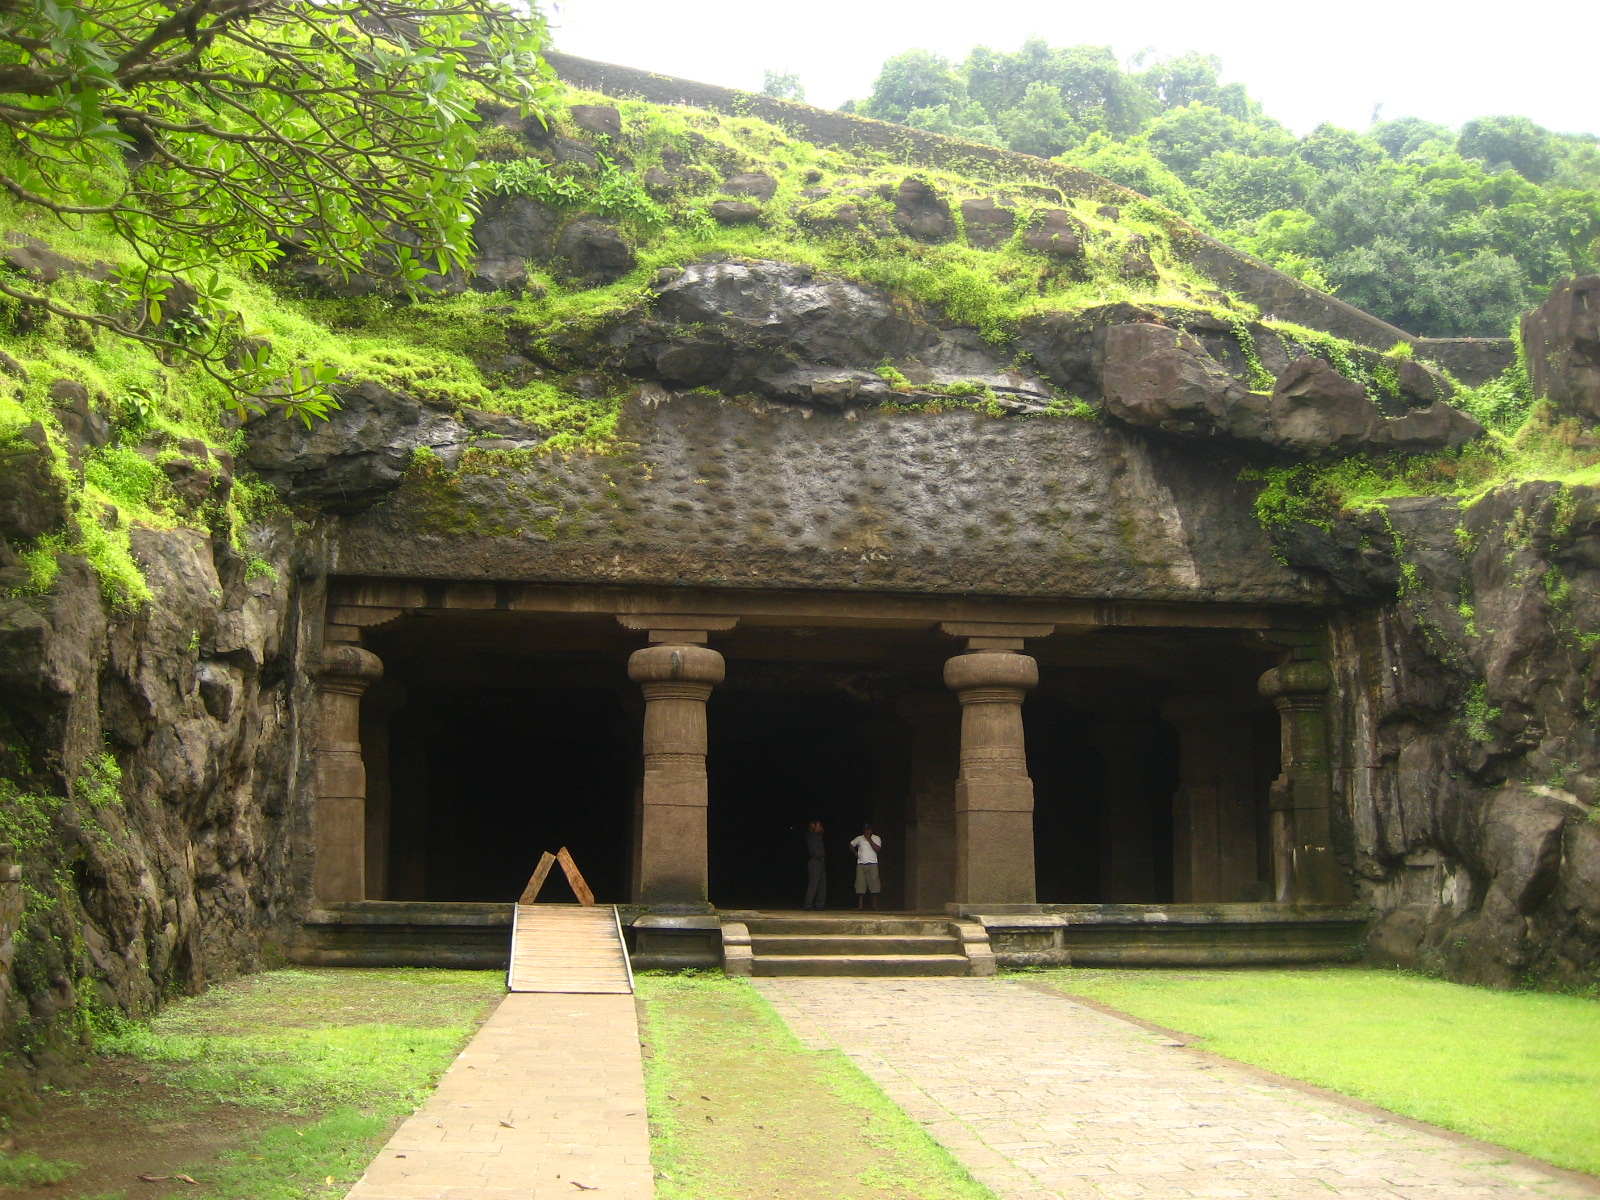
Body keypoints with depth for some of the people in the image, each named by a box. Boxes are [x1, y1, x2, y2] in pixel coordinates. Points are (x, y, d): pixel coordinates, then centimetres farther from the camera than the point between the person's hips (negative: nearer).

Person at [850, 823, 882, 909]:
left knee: (874, 884, -7)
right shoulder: (859, 839, 12)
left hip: (872, 864, -2)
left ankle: (875, 906, -5)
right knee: (860, 885, -3)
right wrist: (855, 852, 9)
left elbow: (878, 849, -8)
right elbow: (851, 845, 25)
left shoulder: (876, 838, 6)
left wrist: (869, 840, -9)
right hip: (861, 864, 2)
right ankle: (860, 906, -2)